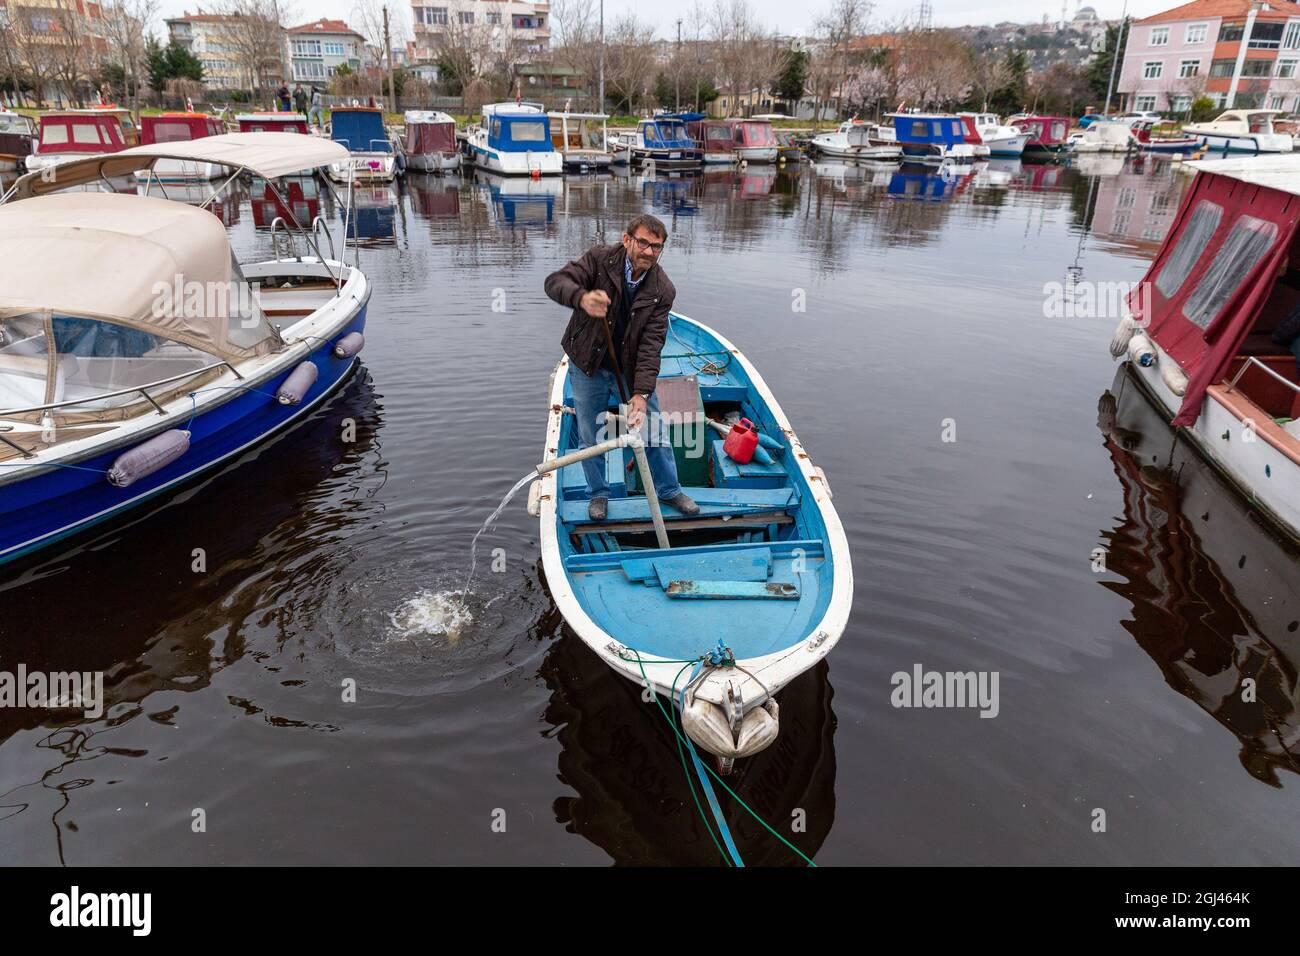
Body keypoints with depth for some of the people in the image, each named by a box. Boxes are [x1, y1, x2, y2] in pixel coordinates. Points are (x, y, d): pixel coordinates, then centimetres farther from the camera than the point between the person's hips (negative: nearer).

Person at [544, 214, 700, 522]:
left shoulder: (663, 290, -15)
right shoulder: (600, 259, -17)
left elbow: (651, 345, -20)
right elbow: (556, 281, -27)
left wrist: (641, 393, -31)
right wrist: (582, 298, -51)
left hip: (631, 369, 1)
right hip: (588, 367, -1)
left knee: (654, 432, 9)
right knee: (590, 438, 9)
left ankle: (668, 490, 32)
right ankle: (599, 494, 33)